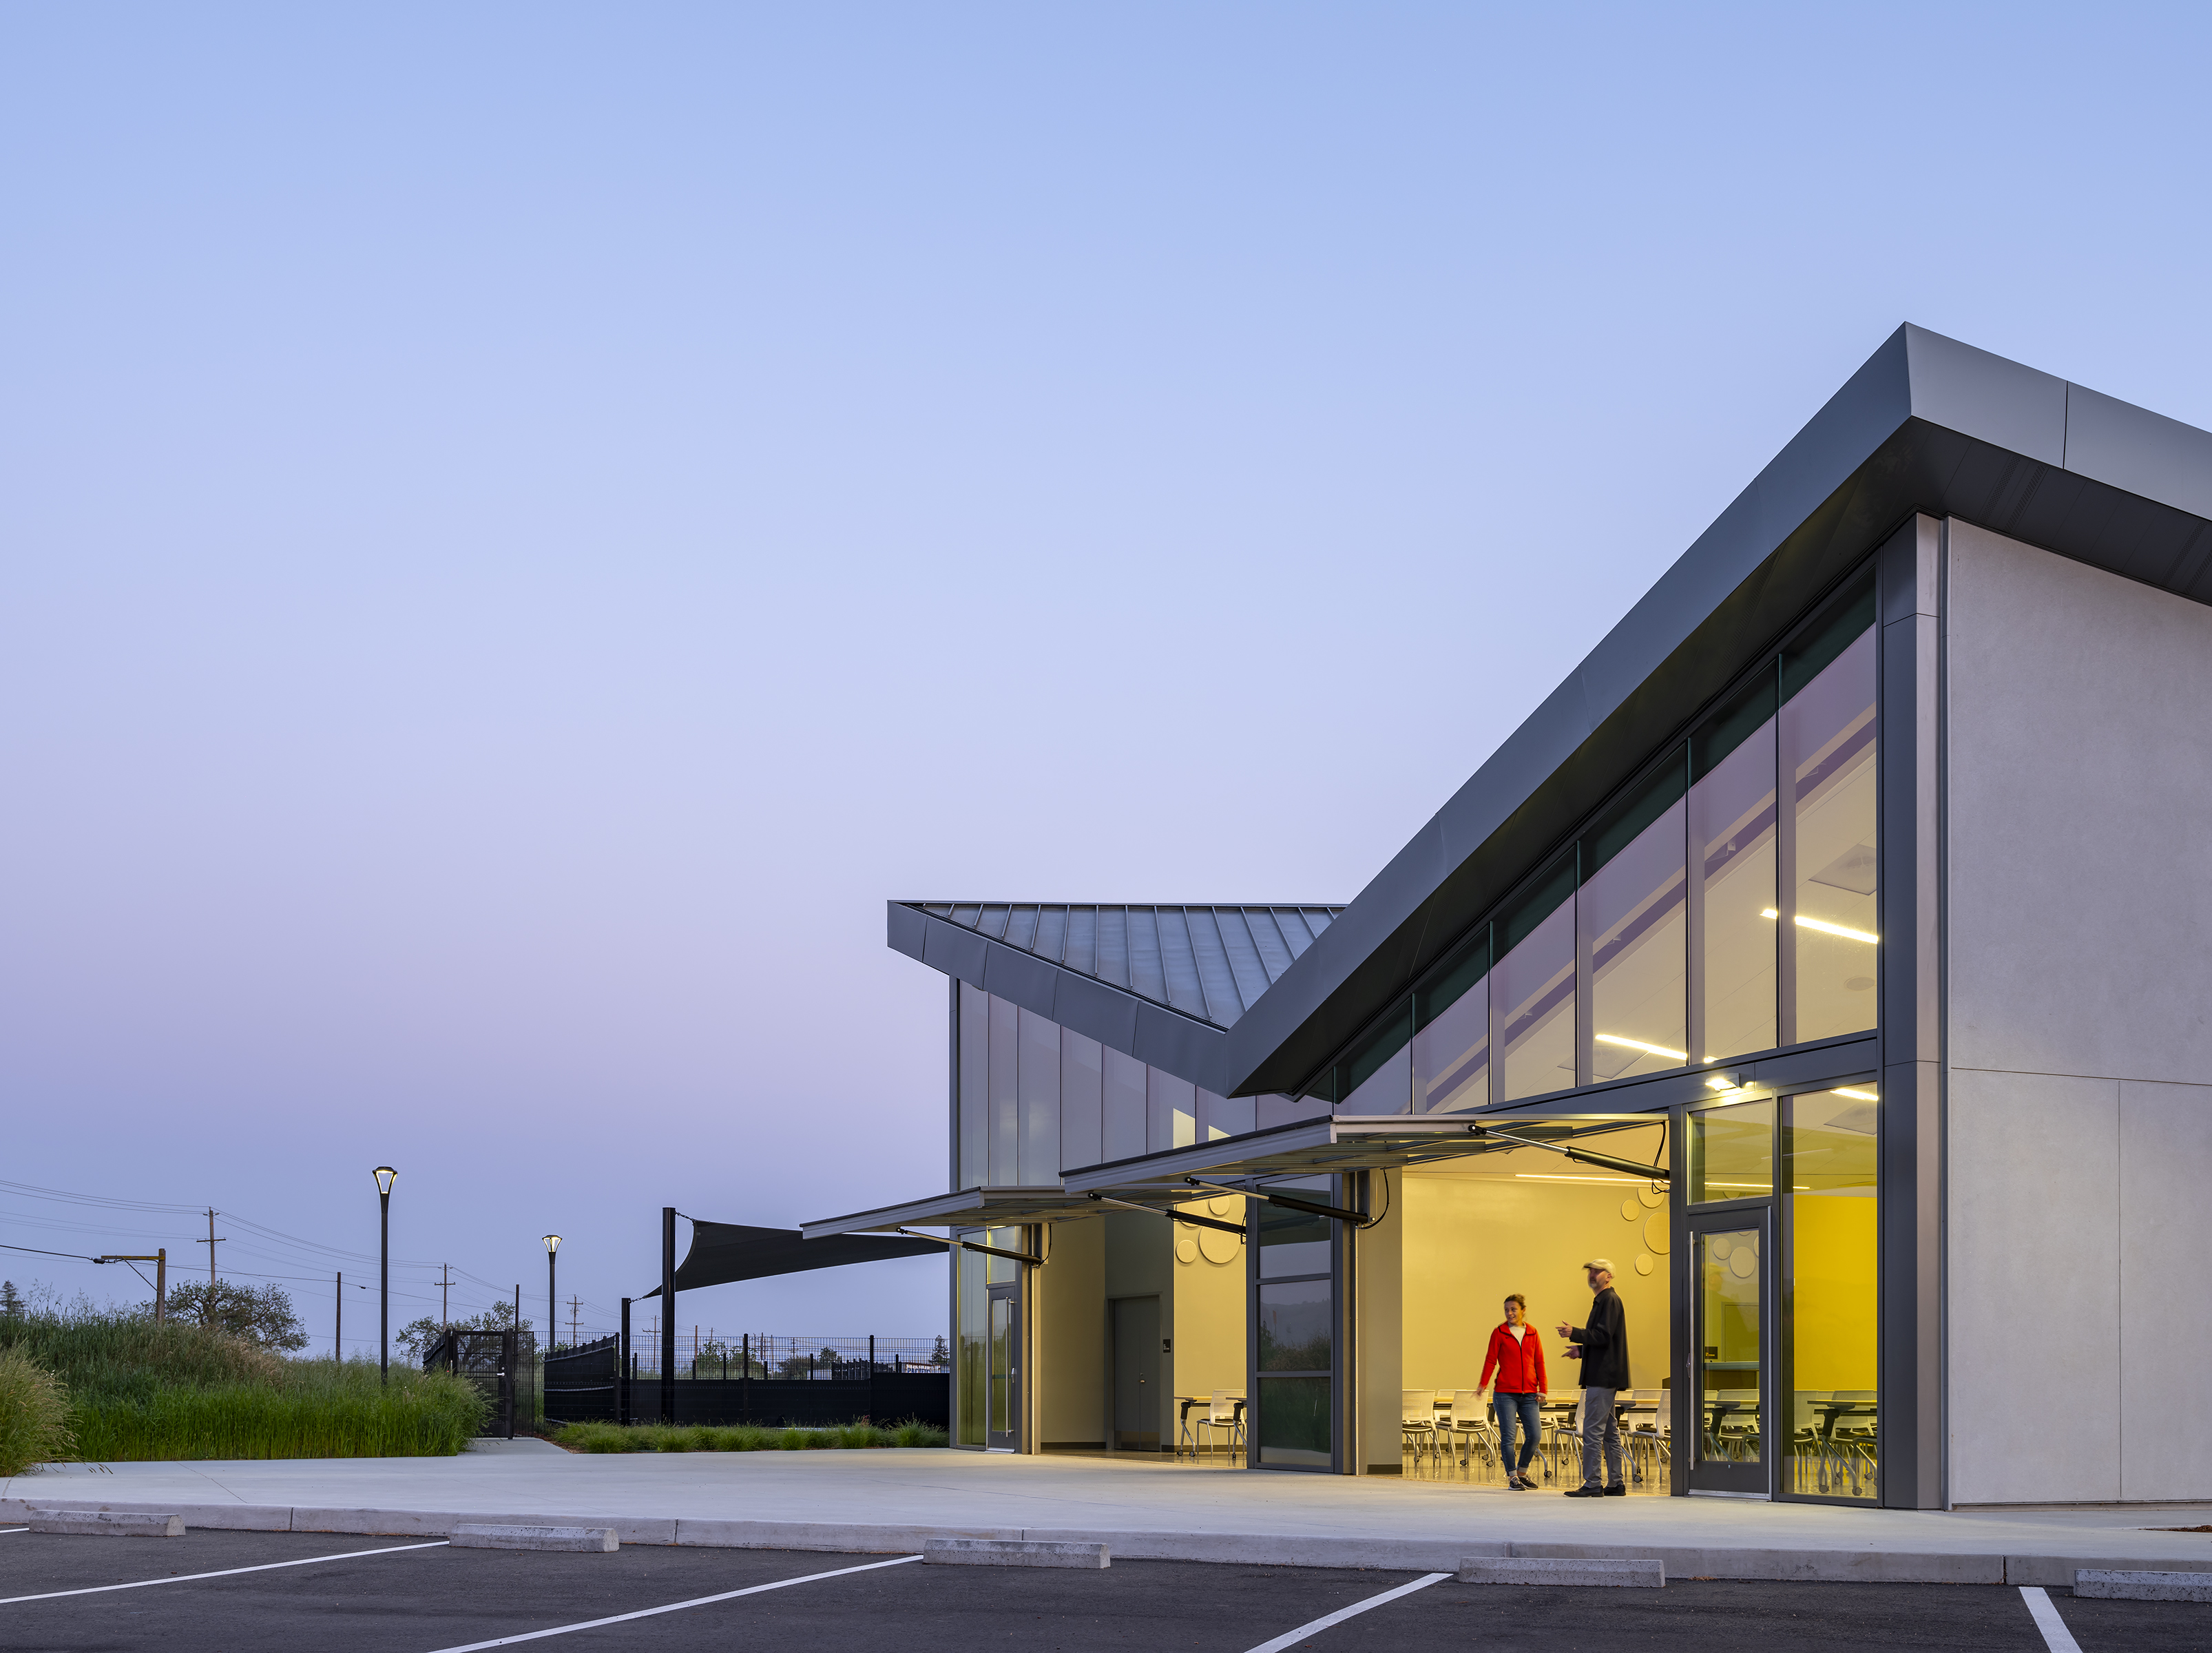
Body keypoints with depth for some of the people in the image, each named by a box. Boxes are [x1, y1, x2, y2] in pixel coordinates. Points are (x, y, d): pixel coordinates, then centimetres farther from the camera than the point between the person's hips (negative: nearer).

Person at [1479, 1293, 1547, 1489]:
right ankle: (1512, 1477, 6)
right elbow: (1491, 1360, -1)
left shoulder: (1532, 1333, 10)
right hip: (1505, 1393, -3)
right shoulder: (1499, 1333, 2)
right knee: (1508, 1437, -5)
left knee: (1534, 1436, -2)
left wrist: (1542, 1389, 5)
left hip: (1529, 1394, 3)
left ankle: (1522, 1473, 18)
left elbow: (1539, 1363, 12)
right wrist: (1483, 1384, -14)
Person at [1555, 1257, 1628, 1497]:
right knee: (1609, 1432, 11)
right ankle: (1615, 1484, 13)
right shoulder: (1603, 1300, 20)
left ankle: (1592, 1484, -11)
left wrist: (1575, 1333, -19)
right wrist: (1581, 1350, 21)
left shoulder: (1609, 1300, -11)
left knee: (1593, 1430, -10)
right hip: (1604, 1376, 11)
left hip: (1603, 1378, -11)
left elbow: (1603, 1336, -20)